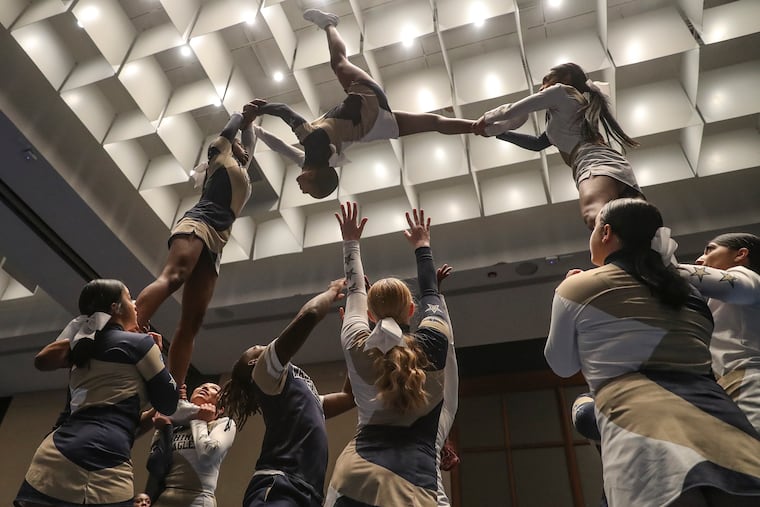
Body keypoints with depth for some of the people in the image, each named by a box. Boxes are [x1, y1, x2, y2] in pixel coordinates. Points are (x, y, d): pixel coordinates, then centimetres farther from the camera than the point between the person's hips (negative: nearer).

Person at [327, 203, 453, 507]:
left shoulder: (356, 346, 6)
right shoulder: (434, 342, 1)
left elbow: (355, 292, 22)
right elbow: (430, 293, 19)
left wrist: (351, 242, 36)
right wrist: (422, 246, 33)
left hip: (355, 475, 2)